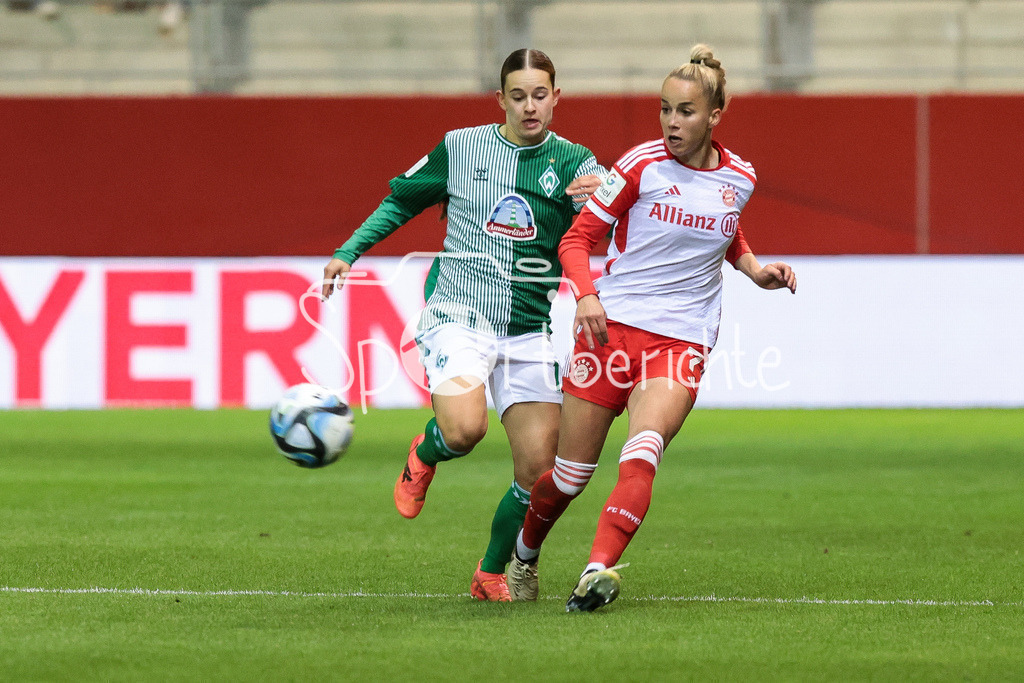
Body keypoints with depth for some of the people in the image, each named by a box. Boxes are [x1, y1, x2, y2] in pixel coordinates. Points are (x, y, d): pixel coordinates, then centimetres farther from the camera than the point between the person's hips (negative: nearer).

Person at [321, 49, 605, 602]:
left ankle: (492, 575, 16)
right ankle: (424, 455, 9)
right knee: (464, 428, -28)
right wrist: (349, 251, 8)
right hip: (458, 317, -2)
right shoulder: (460, 149, 3)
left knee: (538, 467, -5)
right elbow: (401, 201, 17)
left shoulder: (572, 162, 3)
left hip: (529, 331, 2)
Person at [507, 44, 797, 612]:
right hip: (611, 324, -1)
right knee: (571, 474, 4)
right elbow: (577, 239, -1)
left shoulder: (739, 178, 6)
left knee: (641, 454, -26)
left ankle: (598, 573, -38)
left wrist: (756, 271, 10)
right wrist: (586, 295, -19)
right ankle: (524, 552, 33)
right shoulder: (643, 165, -4)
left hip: (682, 338, 1)